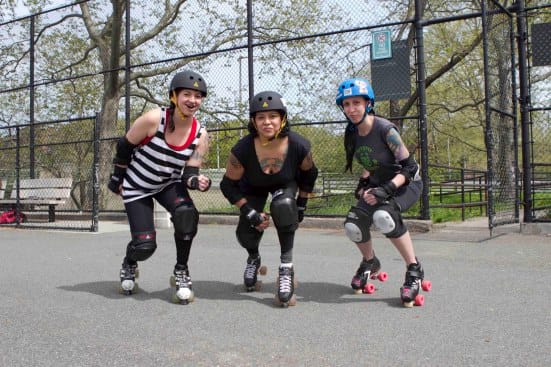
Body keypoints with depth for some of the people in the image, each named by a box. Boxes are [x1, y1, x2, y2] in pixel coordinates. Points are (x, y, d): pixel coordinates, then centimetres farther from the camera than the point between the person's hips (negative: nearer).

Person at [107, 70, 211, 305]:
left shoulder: (200, 135, -15)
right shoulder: (153, 120, -26)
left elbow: (189, 173, -13)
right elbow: (124, 147, -11)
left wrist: (196, 181, -36)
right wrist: (117, 178, 0)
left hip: (169, 184, 3)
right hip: (136, 187, -2)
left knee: (186, 213, -29)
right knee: (145, 245, -10)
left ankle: (181, 271, -7)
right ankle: (129, 266, 30)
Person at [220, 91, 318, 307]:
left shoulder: (298, 146, -31)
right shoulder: (242, 149, -33)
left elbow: (309, 174, -8)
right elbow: (228, 185, -18)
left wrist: (301, 205, -6)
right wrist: (250, 212, -24)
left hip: (286, 184, 0)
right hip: (253, 188, 1)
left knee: (283, 205, -33)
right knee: (246, 233, -10)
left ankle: (286, 268, -17)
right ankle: (253, 259, 29)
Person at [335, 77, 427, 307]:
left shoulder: (385, 129, -23)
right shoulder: (352, 134, -2)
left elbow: (409, 167, -24)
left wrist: (387, 189, -35)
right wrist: (363, 182, 2)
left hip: (406, 184, -6)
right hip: (379, 184, 7)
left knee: (383, 215, -35)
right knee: (353, 224, -12)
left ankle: (414, 270, -16)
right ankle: (370, 263, 20)